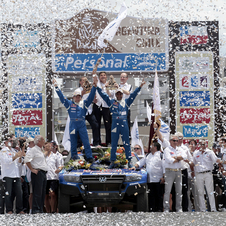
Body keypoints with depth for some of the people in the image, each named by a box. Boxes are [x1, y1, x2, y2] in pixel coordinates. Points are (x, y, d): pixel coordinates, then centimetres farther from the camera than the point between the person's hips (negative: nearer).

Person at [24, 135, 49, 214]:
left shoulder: (41, 150, 23)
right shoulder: (33, 150, -7)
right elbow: (27, 159, -18)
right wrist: (32, 169, -17)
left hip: (43, 173, 9)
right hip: (38, 173, -9)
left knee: (43, 193, 8)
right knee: (37, 193, -12)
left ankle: (41, 210, 11)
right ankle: (35, 210, -13)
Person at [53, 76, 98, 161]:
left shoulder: (84, 103, 9)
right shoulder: (69, 103, 9)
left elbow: (91, 97, 1)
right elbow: (61, 96, 5)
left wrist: (94, 86, -10)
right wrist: (56, 87, -1)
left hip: (82, 125, 0)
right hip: (73, 124, 0)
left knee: (86, 142, -3)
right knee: (73, 143, 6)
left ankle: (89, 157, 0)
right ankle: (74, 157, 15)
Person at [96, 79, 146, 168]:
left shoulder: (126, 102, 10)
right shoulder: (111, 102, 10)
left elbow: (133, 95, 7)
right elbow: (103, 95, 9)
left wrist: (140, 87, 0)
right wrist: (97, 87, 3)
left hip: (124, 124, 0)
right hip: (115, 124, 0)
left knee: (126, 143, 3)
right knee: (114, 144, 5)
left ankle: (129, 161, 7)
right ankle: (112, 161, 10)